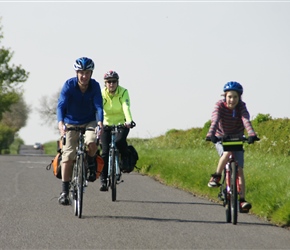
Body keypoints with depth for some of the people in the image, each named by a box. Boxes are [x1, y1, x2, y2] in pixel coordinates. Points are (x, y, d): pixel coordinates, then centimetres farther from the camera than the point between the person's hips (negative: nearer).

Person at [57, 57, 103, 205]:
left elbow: (99, 106, -23)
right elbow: (61, 105, -26)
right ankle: (64, 191, -2)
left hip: (89, 122, 0)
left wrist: (100, 123, -42)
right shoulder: (69, 85, -18)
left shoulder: (95, 86, -15)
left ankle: (91, 163, 4)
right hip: (71, 123, 0)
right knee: (68, 156, -10)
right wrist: (60, 122, -44)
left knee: (92, 143, -30)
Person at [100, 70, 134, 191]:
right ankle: (103, 180, -4)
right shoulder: (102, 93, -12)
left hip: (121, 124, -1)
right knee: (105, 152, -10)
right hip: (107, 124, 1)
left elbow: (126, 107, -29)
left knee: (119, 141, -31)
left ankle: (125, 159, 0)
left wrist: (129, 121, -48)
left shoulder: (123, 92, -14)